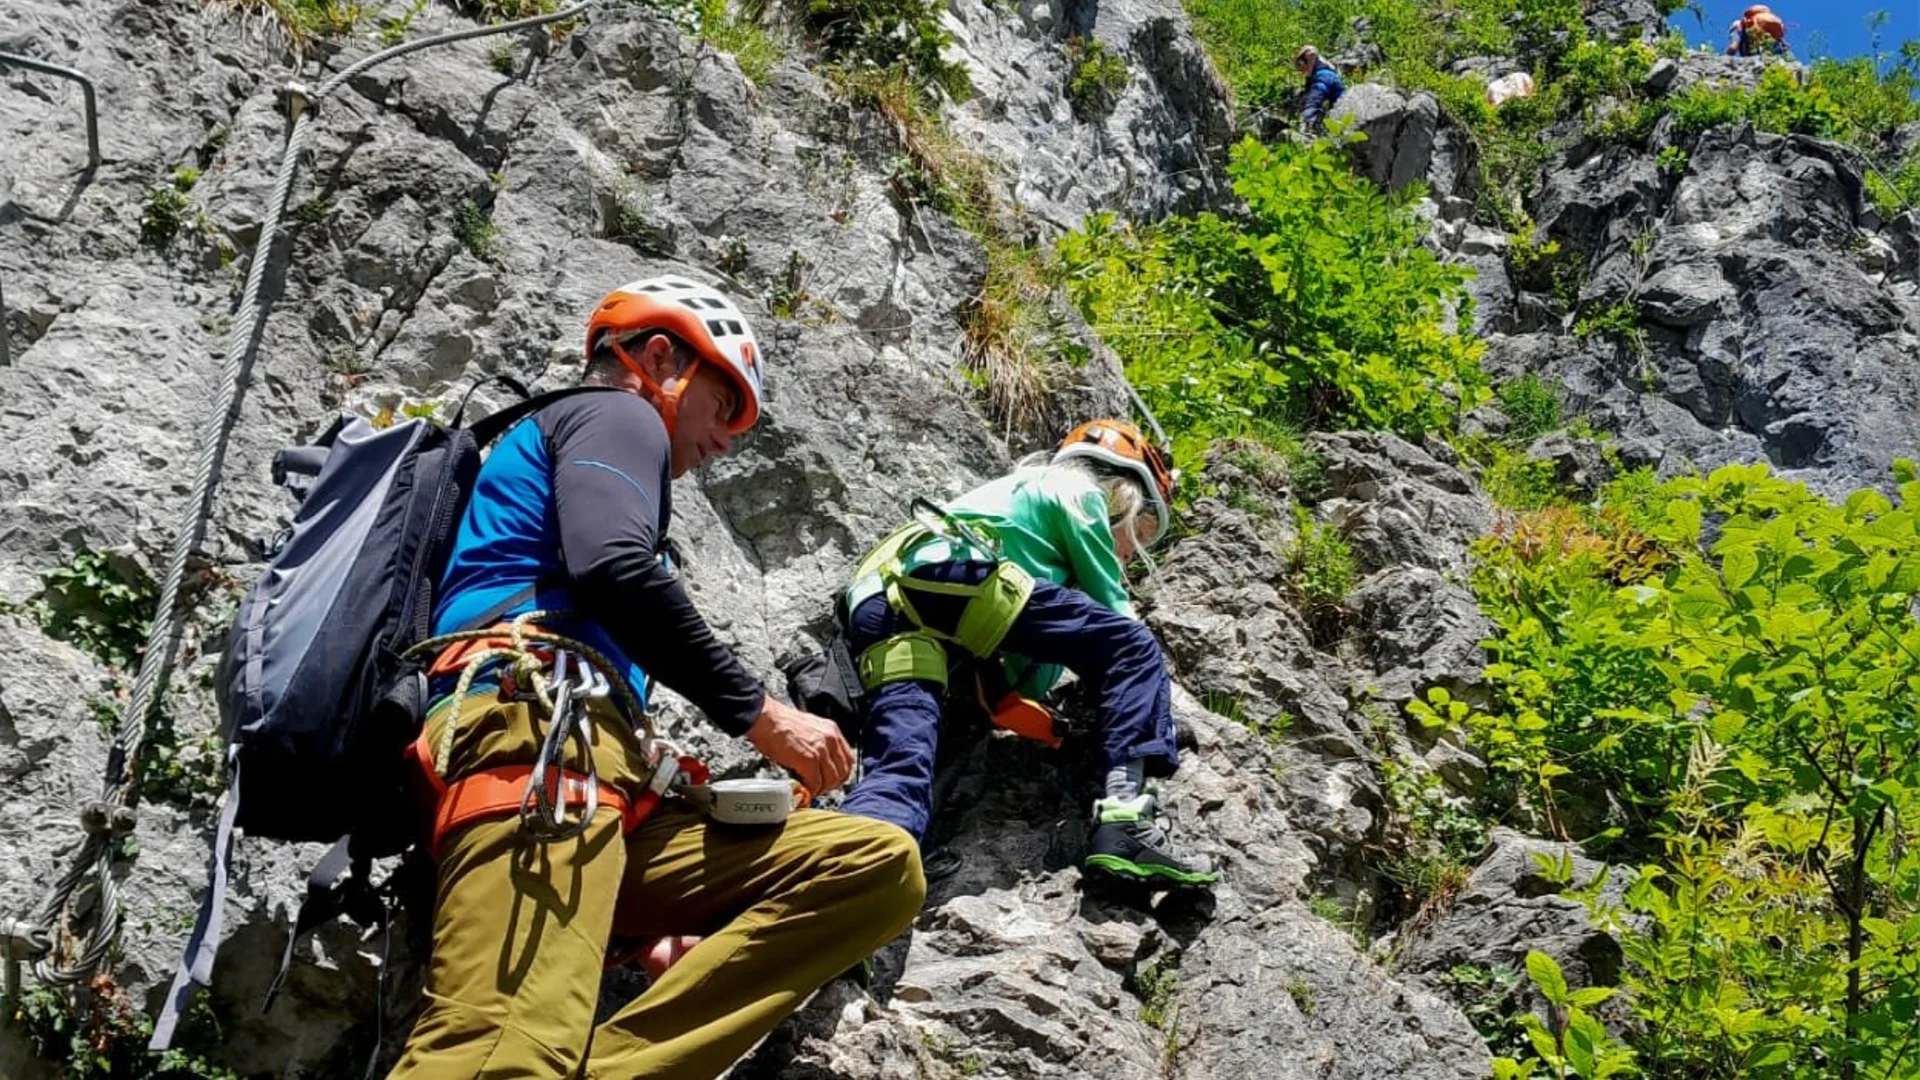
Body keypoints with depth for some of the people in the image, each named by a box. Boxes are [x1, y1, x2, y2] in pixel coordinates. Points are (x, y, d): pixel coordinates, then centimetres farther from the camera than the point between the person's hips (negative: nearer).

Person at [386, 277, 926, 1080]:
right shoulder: (615, 414, 14)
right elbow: (612, 565, -10)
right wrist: (756, 713, -2)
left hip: (609, 798, 9)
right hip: (534, 731, -9)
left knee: (881, 866, -6)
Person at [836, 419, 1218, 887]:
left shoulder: (1020, 490, 44)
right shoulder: (1077, 489, 21)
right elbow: (1111, 611, 21)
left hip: (875, 607, 8)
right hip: (947, 574, -7)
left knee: (898, 774, -16)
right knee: (1133, 649, -1)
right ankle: (1123, 820, -22)